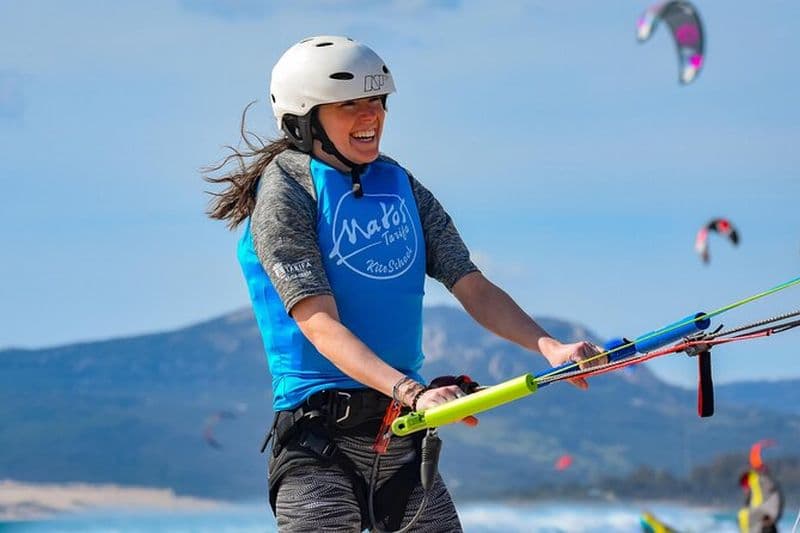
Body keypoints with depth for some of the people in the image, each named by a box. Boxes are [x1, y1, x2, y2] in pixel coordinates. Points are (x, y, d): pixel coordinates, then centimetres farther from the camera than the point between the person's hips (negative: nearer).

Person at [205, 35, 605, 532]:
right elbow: (322, 327, -16)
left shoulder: (400, 185, 12)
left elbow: (473, 288, 7)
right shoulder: (285, 192, -6)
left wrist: (549, 347, -10)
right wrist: (411, 392, -29)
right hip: (321, 435, -6)